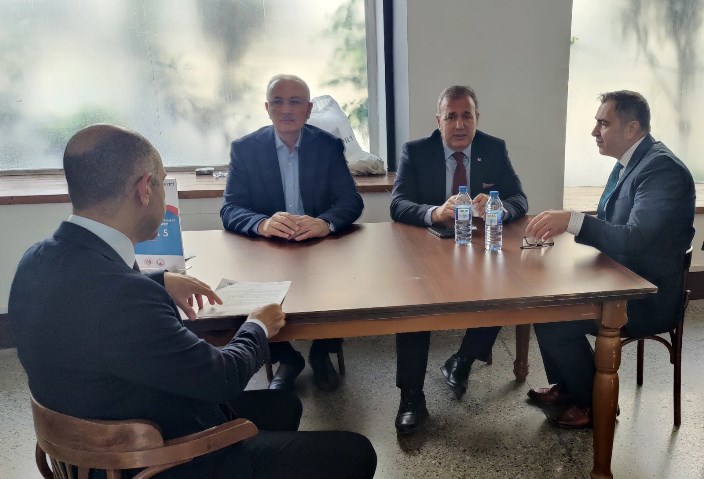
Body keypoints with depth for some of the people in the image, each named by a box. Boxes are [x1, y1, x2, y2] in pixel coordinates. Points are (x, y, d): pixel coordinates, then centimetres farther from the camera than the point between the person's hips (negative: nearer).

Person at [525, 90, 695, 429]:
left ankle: (594, 403, 6)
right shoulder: (628, 163, 8)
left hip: (647, 296, -10)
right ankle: (564, 386, 20)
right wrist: (562, 222, -1)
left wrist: (572, 220, -40)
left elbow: (634, 237, -32)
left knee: (553, 320, -18)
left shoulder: (663, 169, -22)